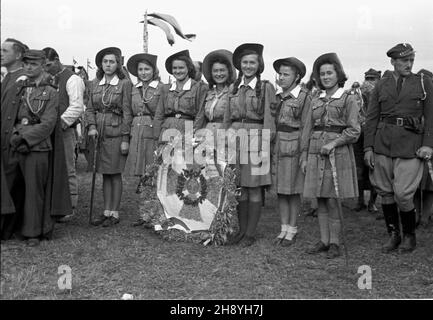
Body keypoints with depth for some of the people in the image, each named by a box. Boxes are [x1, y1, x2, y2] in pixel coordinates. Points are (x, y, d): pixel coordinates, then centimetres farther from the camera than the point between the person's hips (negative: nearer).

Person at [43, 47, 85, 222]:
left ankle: (70, 208, 3)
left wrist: (60, 123, -19)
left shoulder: (72, 79, -4)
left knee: (68, 170, -3)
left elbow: (77, 107, -13)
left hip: (65, 130, -7)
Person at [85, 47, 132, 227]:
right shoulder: (95, 84, 10)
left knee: (115, 173, 0)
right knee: (105, 174, 9)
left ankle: (114, 213, 9)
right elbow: (90, 108, 13)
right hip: (99, 133, 5)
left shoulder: (124, 83, -4)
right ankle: (106, 211, 17)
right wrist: (91, 126, -5)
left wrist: (125, 138, -10)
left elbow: (127, 112, -6)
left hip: (116, 132, -4)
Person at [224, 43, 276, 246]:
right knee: (240, 188, 9)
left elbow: (269, 120, -5)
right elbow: (227, 118, 15)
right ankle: (242, 230, 20)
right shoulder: (233, 88, 12)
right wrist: (226, 142, 9)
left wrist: (265, 148, -11)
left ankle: (251, 233, 10)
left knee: (254, 189, 1)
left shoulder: (266, 87, -1)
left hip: (256, 139, -4)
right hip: (235, 138, 4)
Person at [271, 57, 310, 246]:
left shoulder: (304, 97, -6)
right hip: (276, 147, 5)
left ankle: (292, 230, 14)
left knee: (293, 191, 3)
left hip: (294, 147, -5)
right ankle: (284, 228, 20)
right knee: (280, 191, 9)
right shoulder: (276, 97, 10)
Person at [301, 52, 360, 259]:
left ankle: (334, 243, 7)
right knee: (320, 199, 6)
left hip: (338, 153, -4)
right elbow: (307, 131, 15)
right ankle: (324, 241, 15)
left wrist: (333, 143, -17)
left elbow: (354, 131, -5)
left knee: (332, 200, -5)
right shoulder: (316, 101, 14)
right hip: (316, 153, 5)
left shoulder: (348, 100, 1)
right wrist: (304, 157, 10)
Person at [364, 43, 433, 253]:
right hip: (383, 143, 2)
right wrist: (368, 147, 0)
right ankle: (393, 234, 22)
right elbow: (371, 118, 8)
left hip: (410, 144, -2)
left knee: (403, 194, -6)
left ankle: (409, 236, 16)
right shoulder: (381, 86, 9)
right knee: (385, 191, 7)